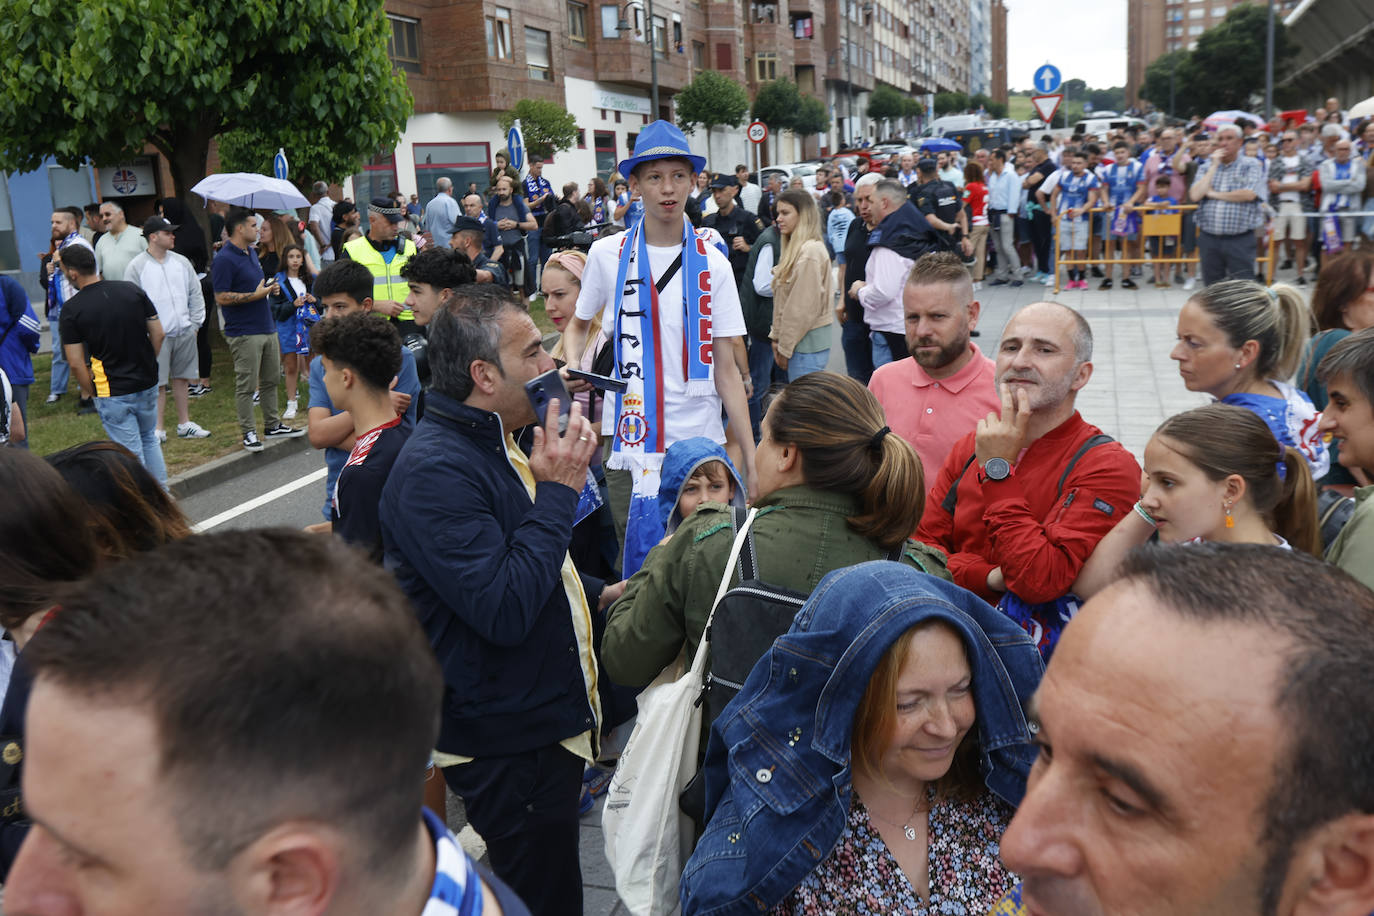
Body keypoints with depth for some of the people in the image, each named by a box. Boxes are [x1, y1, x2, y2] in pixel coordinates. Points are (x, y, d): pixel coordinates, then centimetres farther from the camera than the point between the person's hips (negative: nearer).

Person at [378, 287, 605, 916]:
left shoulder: (495, 441, 10)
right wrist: (558, 490, -24)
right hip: (508, 741, -9)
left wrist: (594, 594, 12)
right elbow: (503, 611, -29)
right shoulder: (434, 469, -23)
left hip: (548, 717, 10)